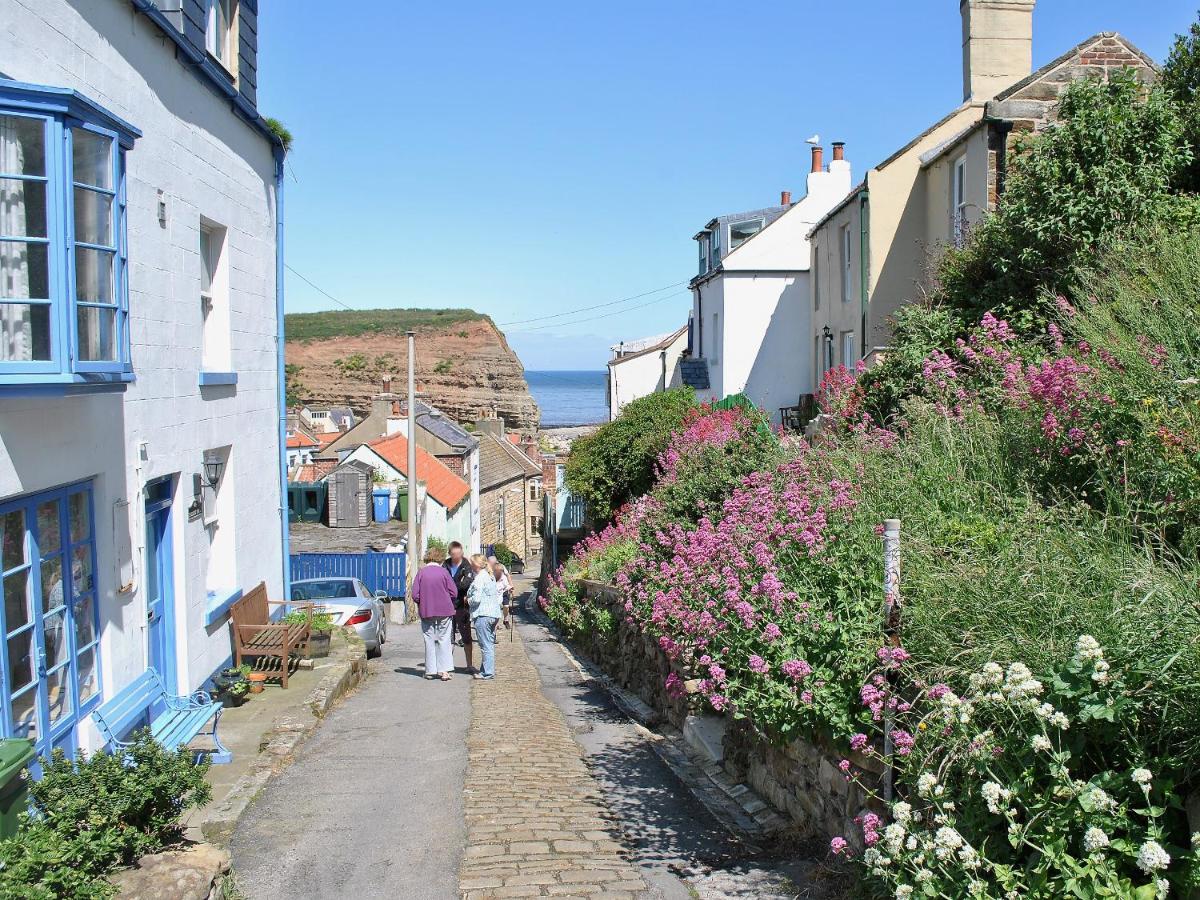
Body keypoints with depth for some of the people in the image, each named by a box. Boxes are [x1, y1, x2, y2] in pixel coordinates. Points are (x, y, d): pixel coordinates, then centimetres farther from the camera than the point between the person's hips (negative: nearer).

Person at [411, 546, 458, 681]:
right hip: (444, 612, -1)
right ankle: (444, 670, -1)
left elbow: (415, 595, -4)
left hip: (426, 613, 1)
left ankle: (430, 670, 10)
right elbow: (454, 593, -6)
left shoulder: (421, 573, -3)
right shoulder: (443, 572, -6)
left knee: (429, 641, 9)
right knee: (444, 640, 4)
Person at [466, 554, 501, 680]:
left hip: (483, 614, -9)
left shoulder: (479, 579, -13)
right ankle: (485, 669, 21)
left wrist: (468, 600, -1)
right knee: (490, 644, 14)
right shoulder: (490, 577, 15)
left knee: (486, 645, -5)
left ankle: (488, 672, -3)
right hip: (494, 613, 9)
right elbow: (497, 595, 17)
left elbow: (476, 598, -20)